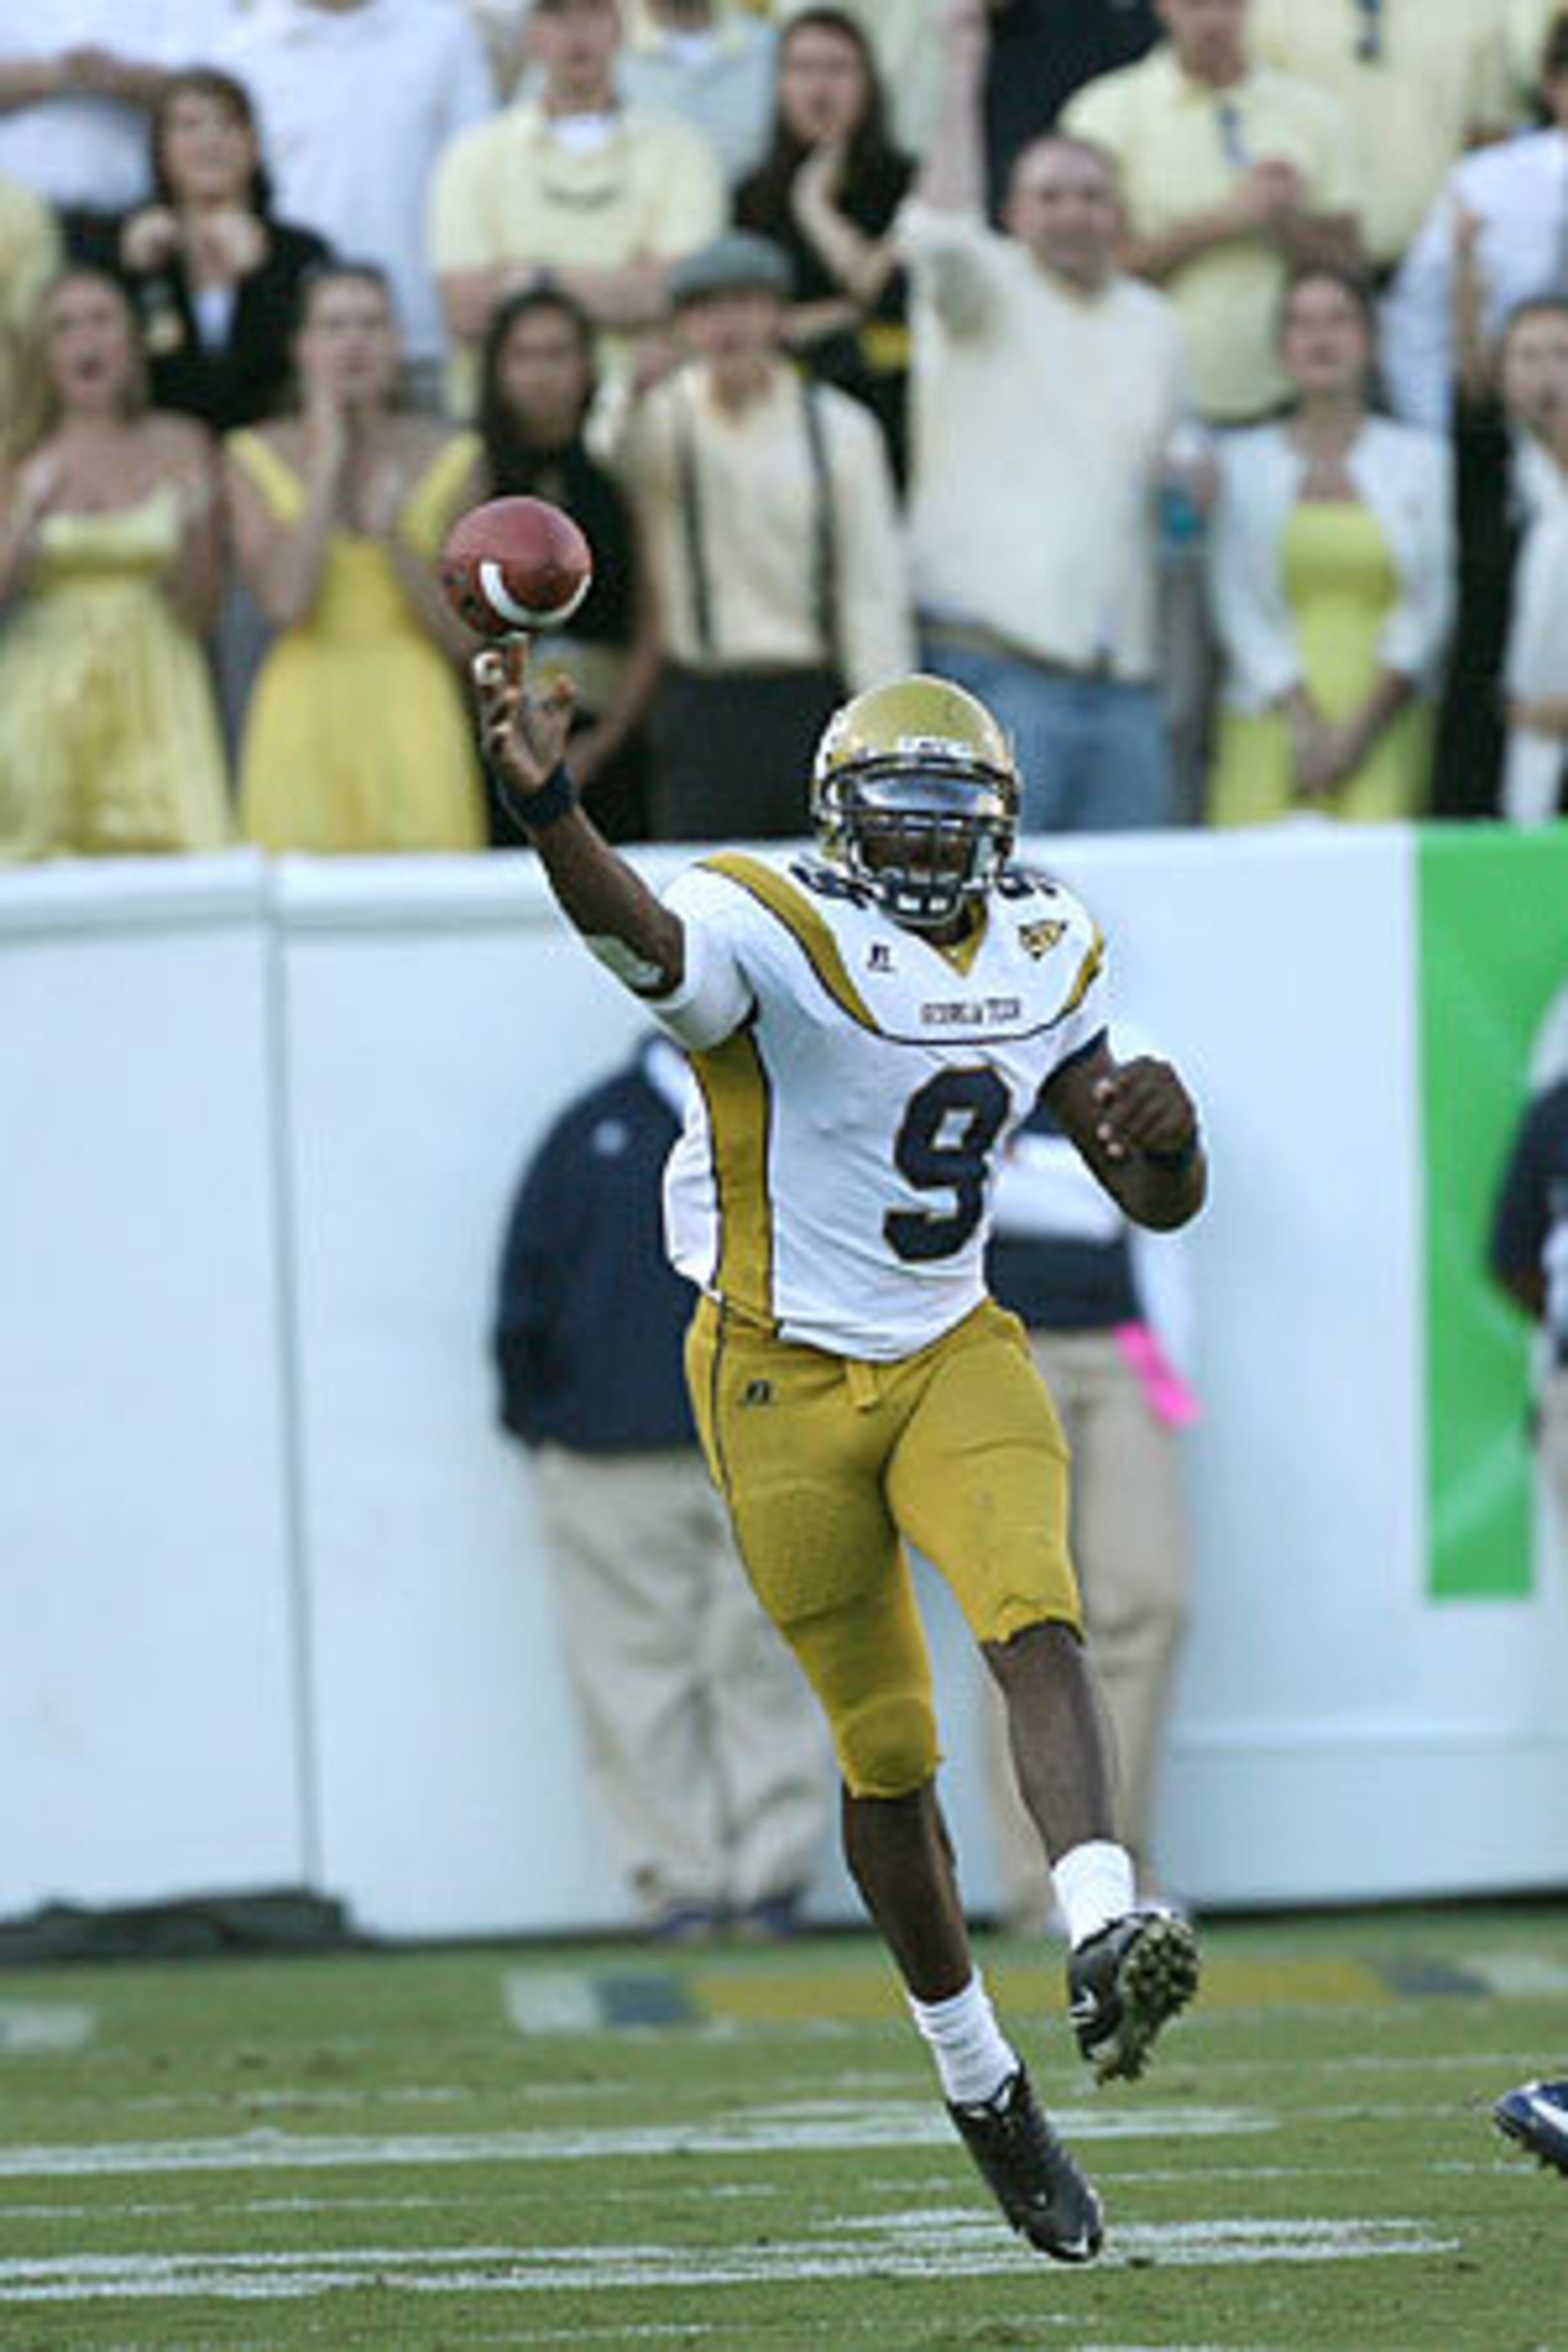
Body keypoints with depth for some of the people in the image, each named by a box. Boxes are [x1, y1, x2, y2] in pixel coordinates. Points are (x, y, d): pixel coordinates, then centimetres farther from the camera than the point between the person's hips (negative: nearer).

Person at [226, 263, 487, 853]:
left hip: (413, 717, 1)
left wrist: (393, 536, -11)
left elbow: (463, 636, 3)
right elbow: (284, 601, -11)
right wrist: (325, 466, -7)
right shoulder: (256, 457, 4)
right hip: (305, 715, 0)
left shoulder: (448, 457, 5)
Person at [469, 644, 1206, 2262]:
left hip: (957, 1357, 4)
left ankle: (1105, 1945, -41)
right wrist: (544, 798, -65)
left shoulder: (1040, 953, 1)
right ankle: (979, 2083, 21)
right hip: (787, 1381, -4)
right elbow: (636, 935, -43)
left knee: (1035, 1622, -24)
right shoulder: (772, 930, -18)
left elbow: (1158, 1203, 7)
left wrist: (1165, 1131, -19)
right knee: (888, 1750, 5)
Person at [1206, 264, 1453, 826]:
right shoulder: (1242, 462, 11)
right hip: (1273, 726, 0)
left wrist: (1361, 729, -7)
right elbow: (1238, 607, 4)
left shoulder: (1421, 458, 10)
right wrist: (1305, 723, -8)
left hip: (1385, 729, 0)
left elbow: (1428, 610, 4)